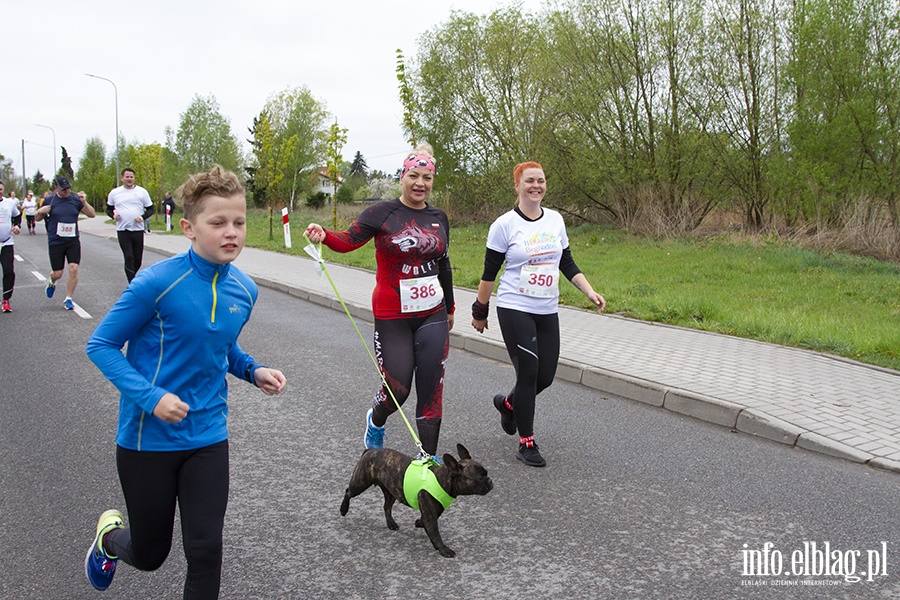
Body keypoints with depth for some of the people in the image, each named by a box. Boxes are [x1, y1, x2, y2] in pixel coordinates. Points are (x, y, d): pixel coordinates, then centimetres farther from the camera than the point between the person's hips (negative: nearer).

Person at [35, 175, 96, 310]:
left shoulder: (75, 200, 4)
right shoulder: (49, 201, 1)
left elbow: (92, 214, 4)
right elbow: (37, 218, 11)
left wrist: (84, 202, -12)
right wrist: (41, 211, -12)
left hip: (73, 241, 1)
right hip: (55, 242, -1)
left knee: (73, 269, -11)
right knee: (57, 274, 3)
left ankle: (68, 299, 4)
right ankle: (51, 282, 41)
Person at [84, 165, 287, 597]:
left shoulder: (244, 290, -2)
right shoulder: (158, 282, -20)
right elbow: (101, 345, -12)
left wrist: (253, 371, -4)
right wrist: (151, 396, -25)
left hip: (207, 437, 4)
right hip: (147, 437, -3)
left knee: (206, 551, 2)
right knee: (150, 555, 15)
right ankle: (109, 534, 51)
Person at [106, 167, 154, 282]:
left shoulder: (142, 192, 4)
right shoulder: (114, 193, 7)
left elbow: (150, 209, 8)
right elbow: (108, 209, 18)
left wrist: (143, 217, -11)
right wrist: (113, 215, -5)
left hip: (138, 230, 1)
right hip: (122, 231, -1)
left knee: (138, 259, 8)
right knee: (129, 258, -9)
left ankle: (131, 276, 33)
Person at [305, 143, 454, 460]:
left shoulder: (438, 217, 8)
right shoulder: (383, 212, -6)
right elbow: (349, 240, -17)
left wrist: (450, 307, 25)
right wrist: (324, 235, -38)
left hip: (433, 315, 4)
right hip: (393, 317, -4)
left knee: (432, 389, 2)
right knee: (397, 389, 0)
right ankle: (376, 420, 36)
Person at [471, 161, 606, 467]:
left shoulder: (555, 220, 7)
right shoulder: (505, 224, -7)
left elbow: (567, 263, 13)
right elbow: (489, 272, -2)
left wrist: (590, 292, 1)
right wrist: (480, 311, 2)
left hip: (547, 312, 5)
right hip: (515, 309, -5)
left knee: (546, 376, 6)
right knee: (528, 373, -7)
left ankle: (508, 403, 37)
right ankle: (526, 442, 9)